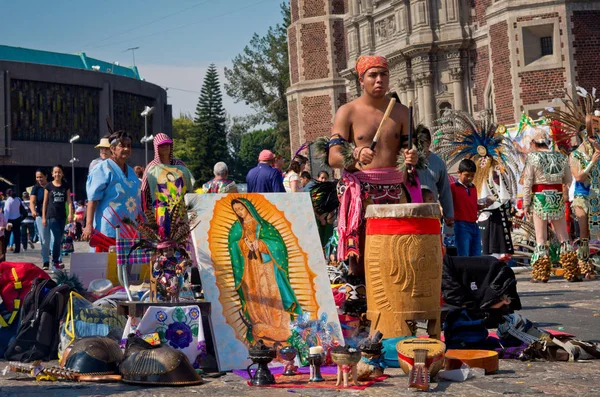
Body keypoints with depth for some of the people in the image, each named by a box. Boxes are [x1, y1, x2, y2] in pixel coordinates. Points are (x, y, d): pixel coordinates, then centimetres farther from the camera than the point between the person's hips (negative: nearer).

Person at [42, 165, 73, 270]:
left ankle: (55, 262, 15)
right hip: (51, 216, -3)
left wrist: (70, 214, -9)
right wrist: (43, 217, 1)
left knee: (59, 239, 6)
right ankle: (55, 262, -6)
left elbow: (69, 201, 4)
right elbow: (45, 202, 4)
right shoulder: (48, 186, 0)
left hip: (62, 216, 3)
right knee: (57, 238, -13)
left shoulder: (66, 186, 6)